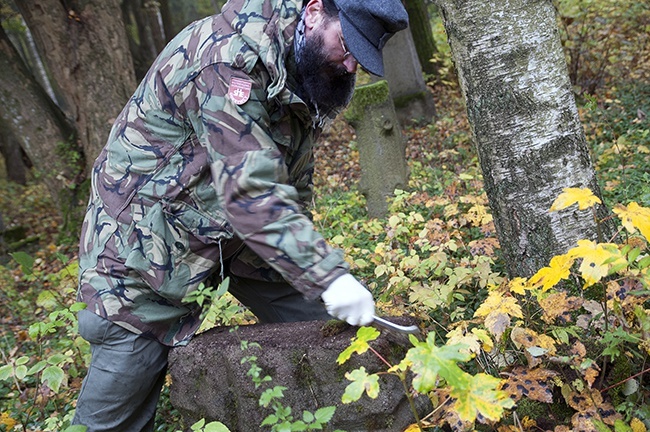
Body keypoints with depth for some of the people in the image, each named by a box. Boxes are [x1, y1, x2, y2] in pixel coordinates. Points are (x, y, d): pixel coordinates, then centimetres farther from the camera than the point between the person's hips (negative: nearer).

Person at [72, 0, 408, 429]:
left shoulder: (302, 62, 1)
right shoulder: (226, 57, -28)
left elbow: (293, 181, 10)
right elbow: (252, 193, -34)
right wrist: (328, 276, -34)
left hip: (237, 228, 8)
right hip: (148, 232, -8)